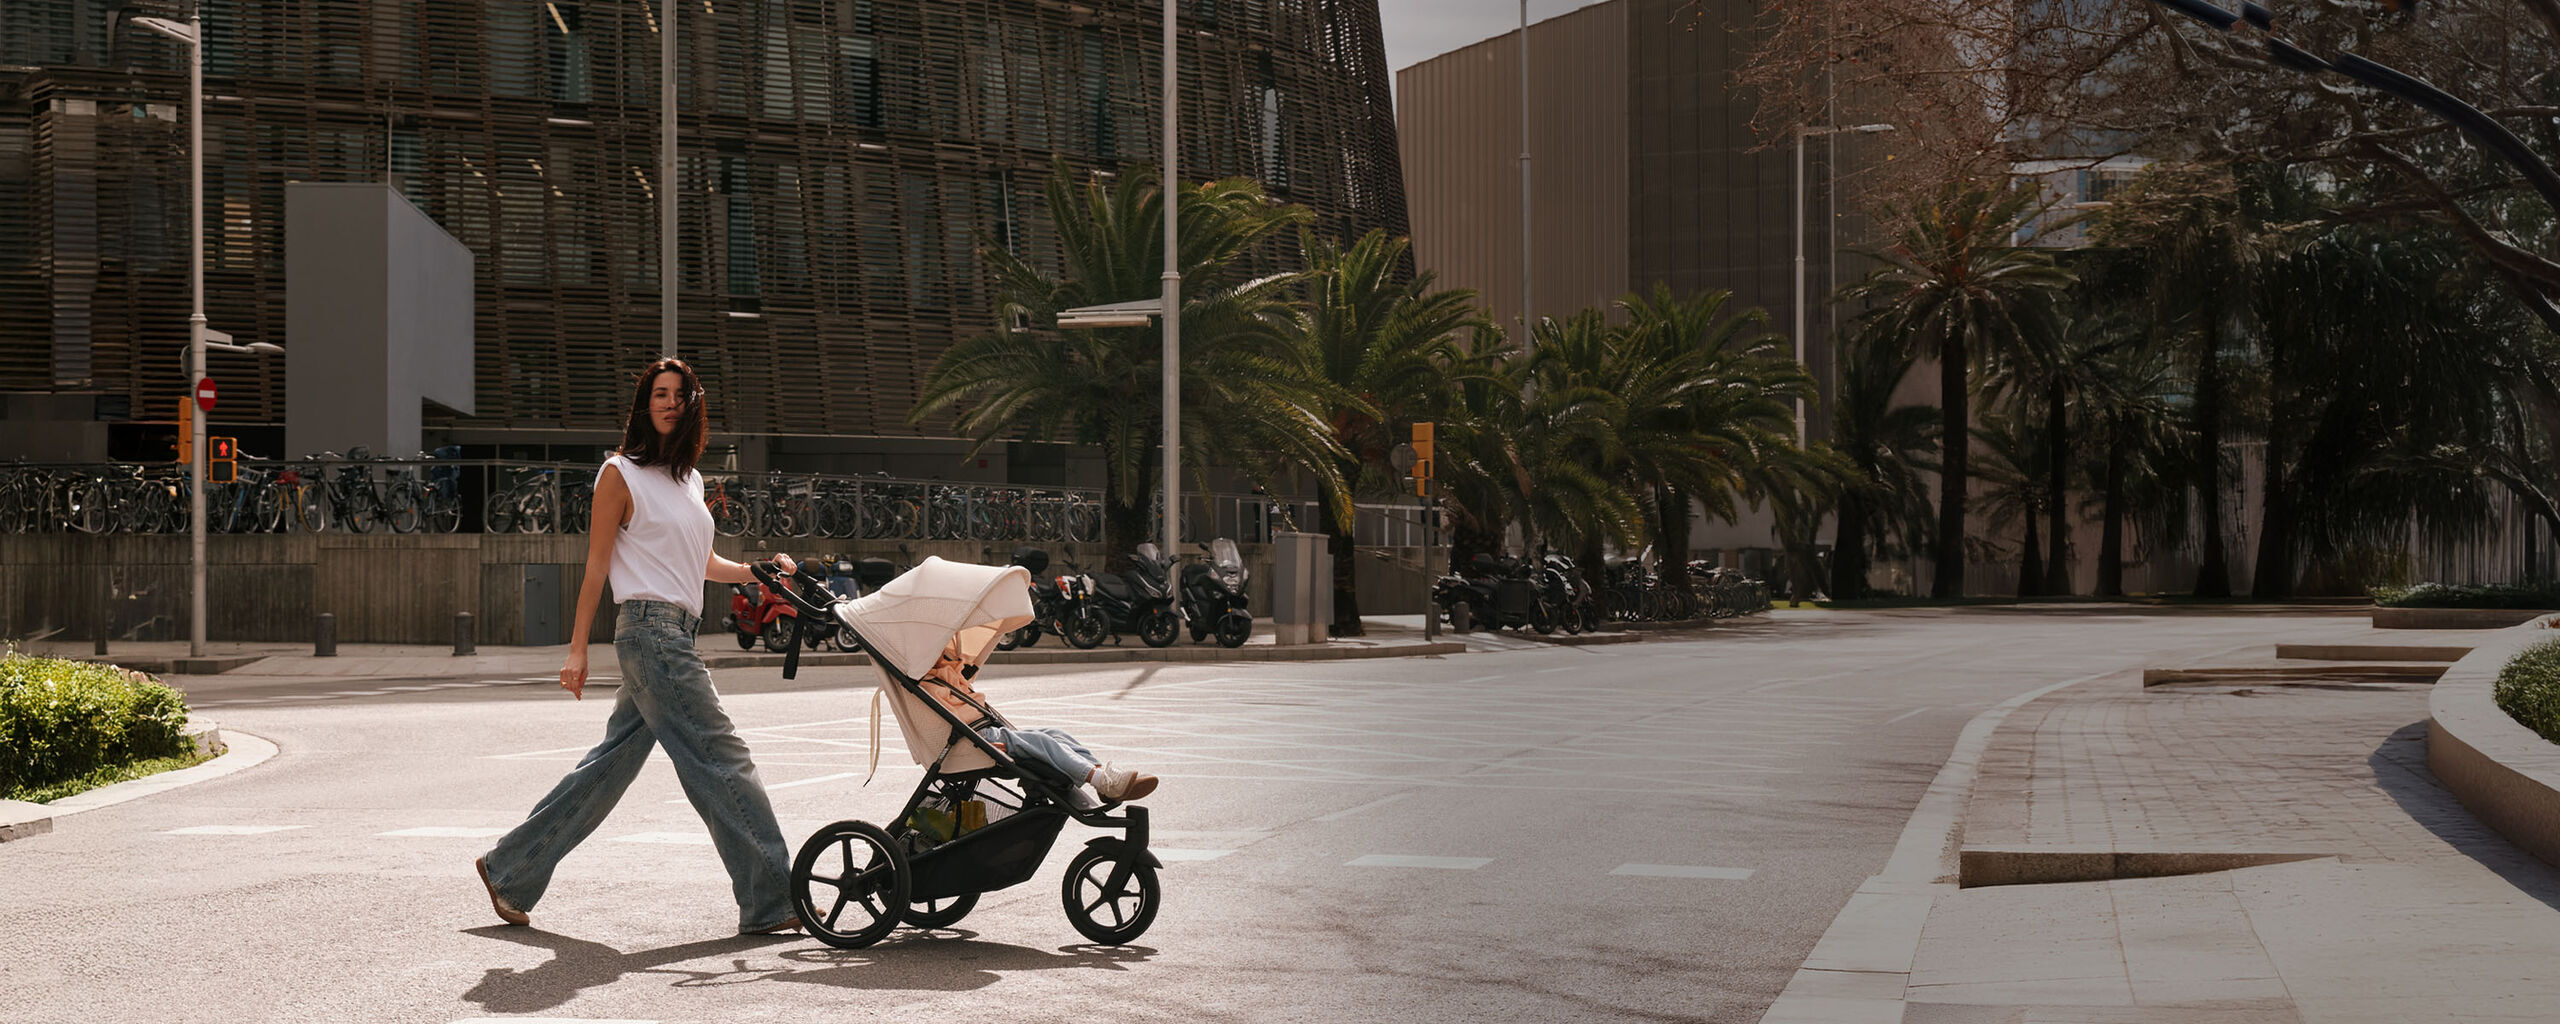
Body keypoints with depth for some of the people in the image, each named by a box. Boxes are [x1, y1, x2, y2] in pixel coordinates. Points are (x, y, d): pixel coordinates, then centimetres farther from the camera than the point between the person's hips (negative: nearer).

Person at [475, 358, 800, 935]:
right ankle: (770, 902, -7)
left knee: (611, 764, 11)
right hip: (650, 629, -8)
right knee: (722, 759, -10)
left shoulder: (688, 478, 19)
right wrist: (577, 649, -7)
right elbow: (597, 567, -5)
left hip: (678, 634, 8)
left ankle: (510, 869, 21)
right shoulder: (621, 474, -3)